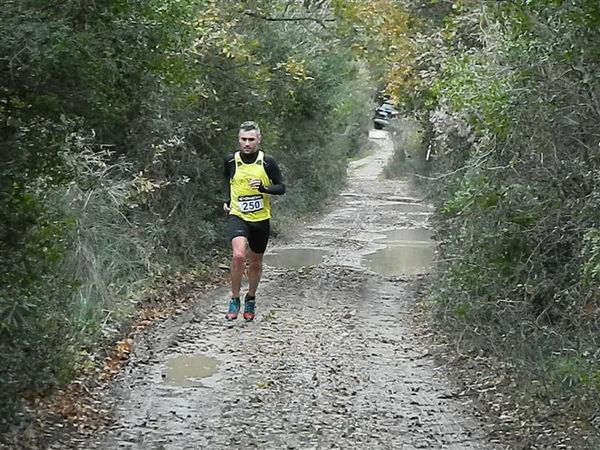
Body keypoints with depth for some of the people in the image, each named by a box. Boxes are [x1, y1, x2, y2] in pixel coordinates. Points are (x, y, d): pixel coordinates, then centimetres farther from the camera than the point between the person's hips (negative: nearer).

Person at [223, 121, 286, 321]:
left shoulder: (267, 162, -7)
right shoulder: (231, 160, -3)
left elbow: (281, 187, -1)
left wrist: (264, 188, -19)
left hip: (261, 219, 1)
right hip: (238, 216, -1)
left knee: (255, 263, 14)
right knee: (238, 255, -24)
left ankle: (251, 298, 38)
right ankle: (234, 299, -7)